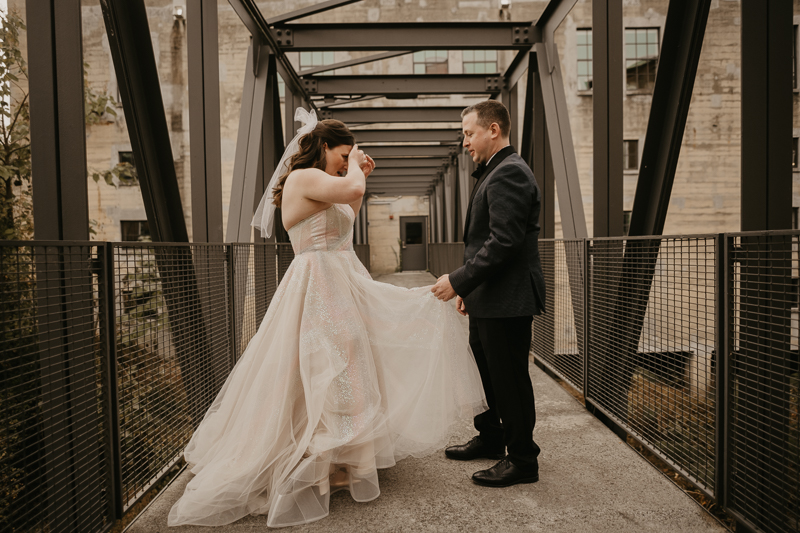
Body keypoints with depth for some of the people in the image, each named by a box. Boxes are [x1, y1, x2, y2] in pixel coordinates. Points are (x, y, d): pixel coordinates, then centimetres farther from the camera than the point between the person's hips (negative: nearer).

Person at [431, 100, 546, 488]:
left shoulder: (509, 172, -16)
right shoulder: (494, 172, 18)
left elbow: (504, 242, -25)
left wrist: (459, 281, -21)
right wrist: (468, 288, 16)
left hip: (507, 300, -10)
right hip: (489, 299, 10)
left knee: (509, 378, 2)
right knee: (486, 371, 20)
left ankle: (522, 459, 17)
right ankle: (490, 438, 38)